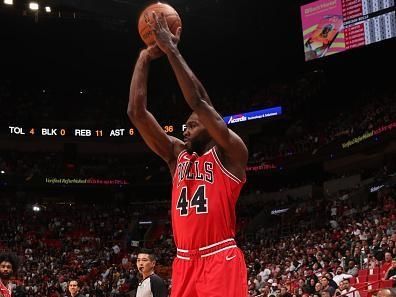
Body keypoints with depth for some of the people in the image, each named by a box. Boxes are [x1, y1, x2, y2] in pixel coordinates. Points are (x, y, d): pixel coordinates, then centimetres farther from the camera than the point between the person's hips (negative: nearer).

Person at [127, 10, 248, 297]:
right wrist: (145, 57, 5)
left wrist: (171, 50, -9)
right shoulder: (178, 154, 17)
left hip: (221, 261, -6)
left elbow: (199, 101, -12)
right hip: (185, 263, 6)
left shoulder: (230, 153, 1)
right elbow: (136, 112, 9)